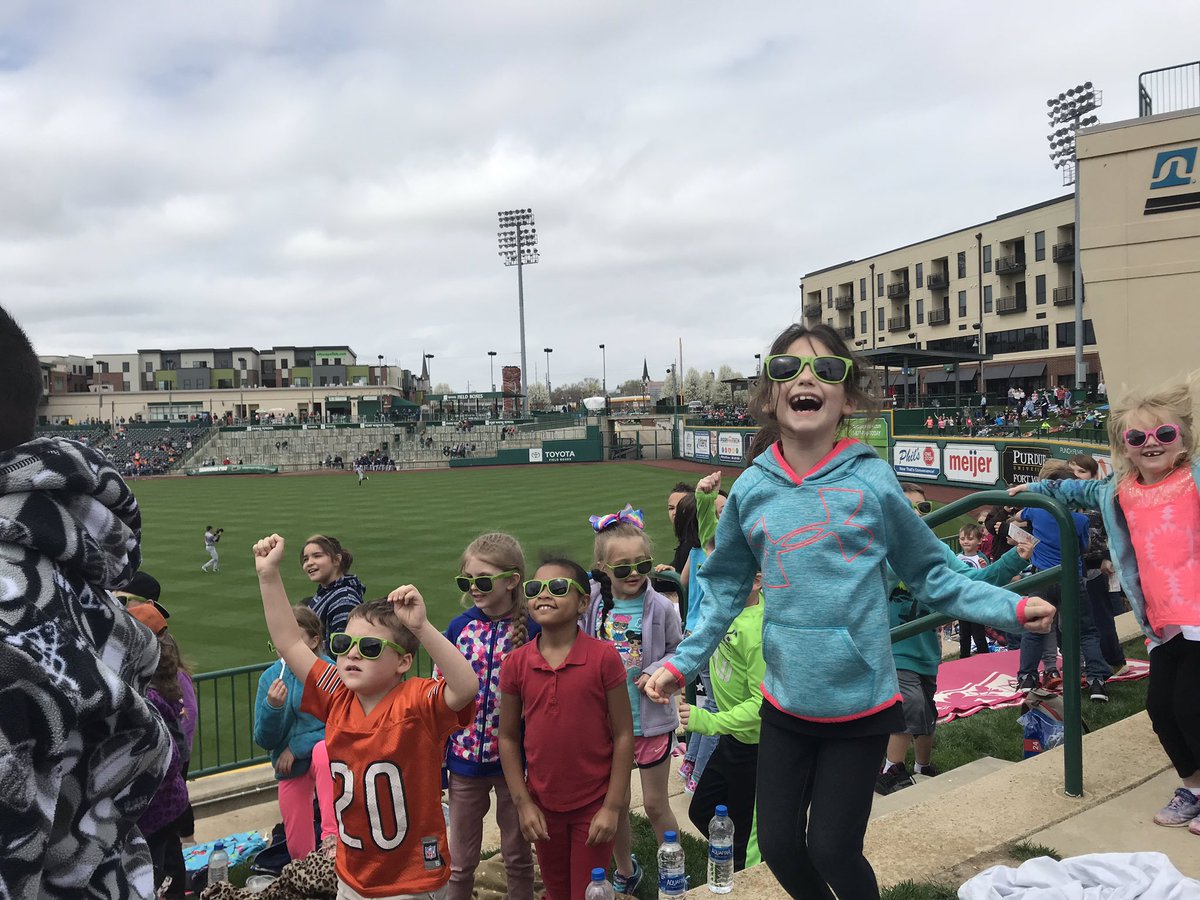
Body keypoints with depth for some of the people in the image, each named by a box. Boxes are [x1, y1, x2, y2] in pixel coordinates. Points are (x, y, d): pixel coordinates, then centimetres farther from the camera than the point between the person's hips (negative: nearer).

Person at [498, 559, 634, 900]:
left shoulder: (604, 657, -16)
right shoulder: (516, 664, -7)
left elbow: (623, 735, -11)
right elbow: (508, 738, 1)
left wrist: (612, 806, -11)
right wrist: (523, 804, -3)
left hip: (594, 806, -3)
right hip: (543, 807, 3)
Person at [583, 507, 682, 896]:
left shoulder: (660, 607, -12)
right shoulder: (590, 604, -7)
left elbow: (678, 651, 0)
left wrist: (657, 672, -16)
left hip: (651, 720, -2)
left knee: (655, 804, 9)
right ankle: (625, 871, 38)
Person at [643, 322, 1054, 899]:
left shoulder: (872, 480, -11)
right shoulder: (752, 489, -4)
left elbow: (929, 574, 1)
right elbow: (725, 591, 6)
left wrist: (1010, 608, -10)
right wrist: (681, 663, 2)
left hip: (861, 702, -2)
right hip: (785, 701, 3)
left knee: (834, 851, 8)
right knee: (778, 846, 14)